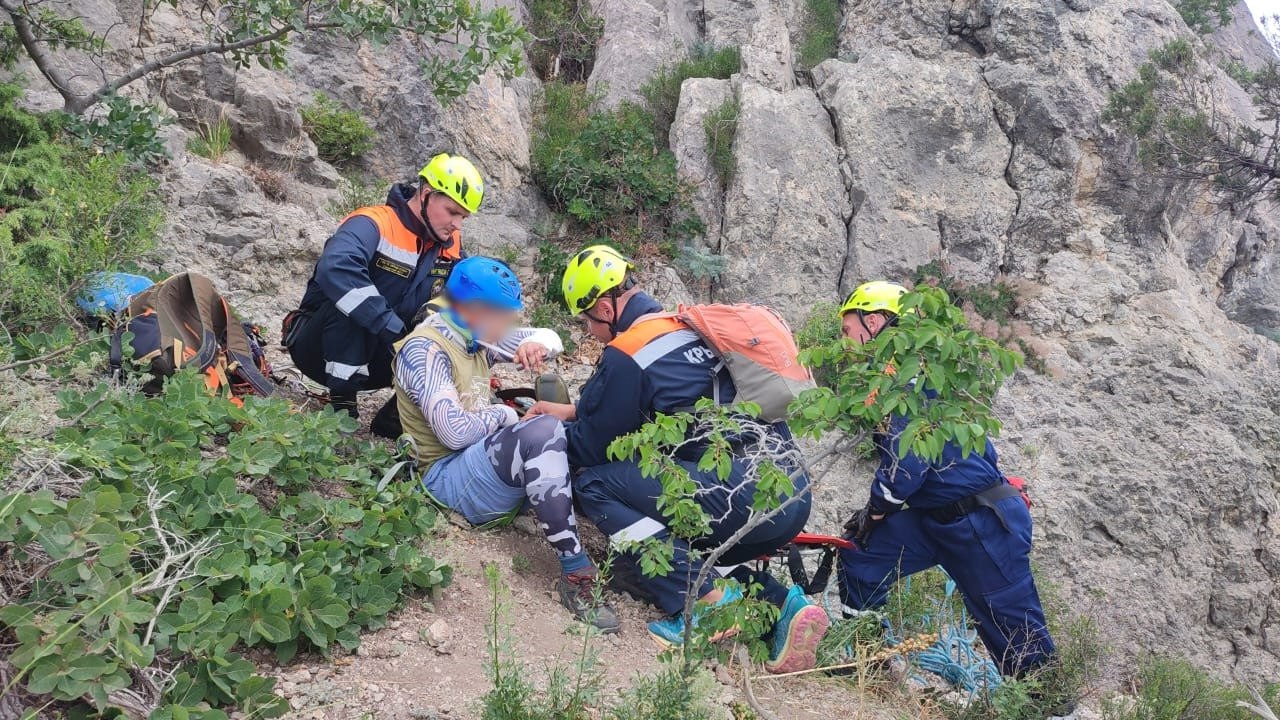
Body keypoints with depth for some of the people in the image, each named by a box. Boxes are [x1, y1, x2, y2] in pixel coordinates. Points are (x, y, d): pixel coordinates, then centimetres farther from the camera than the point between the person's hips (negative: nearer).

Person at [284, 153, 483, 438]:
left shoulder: (451, 246, 0)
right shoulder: (373, 224, -23)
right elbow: (336, 267, -42)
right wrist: (391, 326, -43)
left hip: (374, 356, 6)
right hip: (318, 348, -6)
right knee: (351, 300, -34)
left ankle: (392, 421, -2)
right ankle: (341, 407, -24)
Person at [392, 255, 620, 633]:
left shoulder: (476, 335, 10)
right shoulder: (424, 349, -15)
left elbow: (550, 338, 19)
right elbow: (455, 432, -25)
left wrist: (537, 344, -5)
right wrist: (501, 414, -7)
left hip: (489, 458, 9)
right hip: (450, 476, -9)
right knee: (543, 430, -33)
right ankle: (575, 573, -30)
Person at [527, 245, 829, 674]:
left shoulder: (626, 355, -6)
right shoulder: (688, 328, 20)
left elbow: (592, 447, 4)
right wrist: (574, 411, 34)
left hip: (745, 493, -9)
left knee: (595, 485, -4)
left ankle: (705, 602, -8)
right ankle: (781, 601, 9)